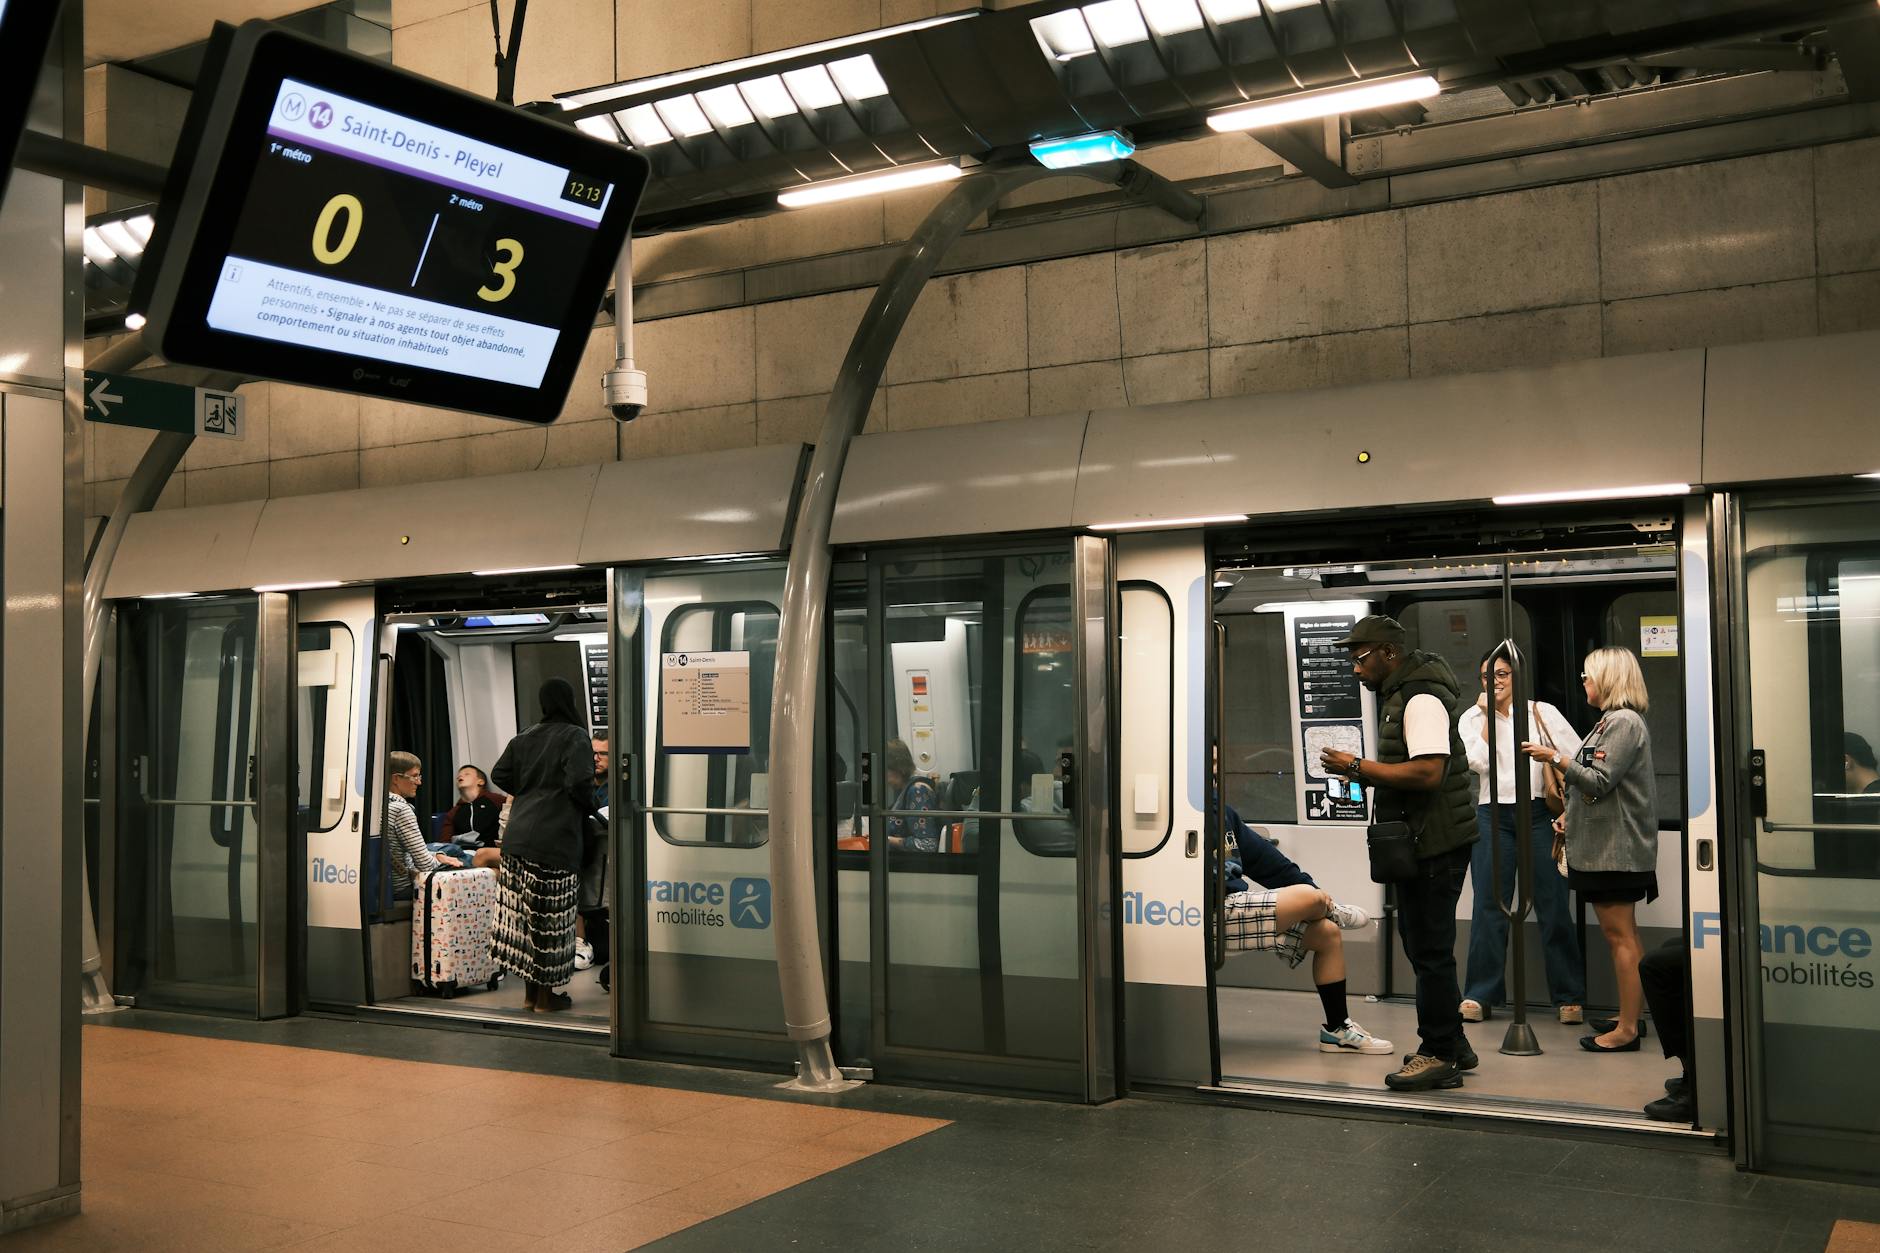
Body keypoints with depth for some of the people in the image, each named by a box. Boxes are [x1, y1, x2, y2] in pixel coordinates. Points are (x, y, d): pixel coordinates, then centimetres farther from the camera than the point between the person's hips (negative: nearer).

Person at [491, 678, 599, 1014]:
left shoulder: (525, 737, 12)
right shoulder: (574, 736, -6)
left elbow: (500, 775, 10)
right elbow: (579, 782, -16)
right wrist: (589, 807, 4)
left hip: (518, 835, 6)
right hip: (554, 839, -6)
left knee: (522, 912, 11)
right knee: (550, 917, 2)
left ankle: (530, 991, 20)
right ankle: (546, 996, 10)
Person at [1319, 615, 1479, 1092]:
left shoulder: (1421, 699, -17)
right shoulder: (1402, 694, 16)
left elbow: (1428, 771, -27)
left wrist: (1358, 766, -21)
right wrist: (1362, 772, 8)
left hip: (1435, 844, -11)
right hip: (1422, 842, 11)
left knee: (1429, 950, -3)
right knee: (1421, 943, 17)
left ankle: (1440, 1056, 6)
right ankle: (1451, 1043, 27)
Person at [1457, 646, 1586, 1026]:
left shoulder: (1542, 713, 4)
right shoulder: (1472, 718, 7)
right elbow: (1478, 761, -9)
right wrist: (1487, 715, -7)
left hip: (1538, 813, -1)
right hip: (1493, 817, 1)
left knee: (1553, 906, -1)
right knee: (1489, 907, 1)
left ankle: (1570, 997, 8)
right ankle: (1480, 995, 7)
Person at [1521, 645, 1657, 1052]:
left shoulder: (1625, 722, -14)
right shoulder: (1608, 721, 18)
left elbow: (1600, 782, -19)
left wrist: (1556, 758, -15)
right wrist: (1572, 813, 16)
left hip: (1616, 848, -10)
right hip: (1601, 846, 10)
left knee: (1620, 936, -8)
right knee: (1617, 935, 14)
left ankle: (1626, 1030, -6)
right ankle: (1628, 1015, 21)